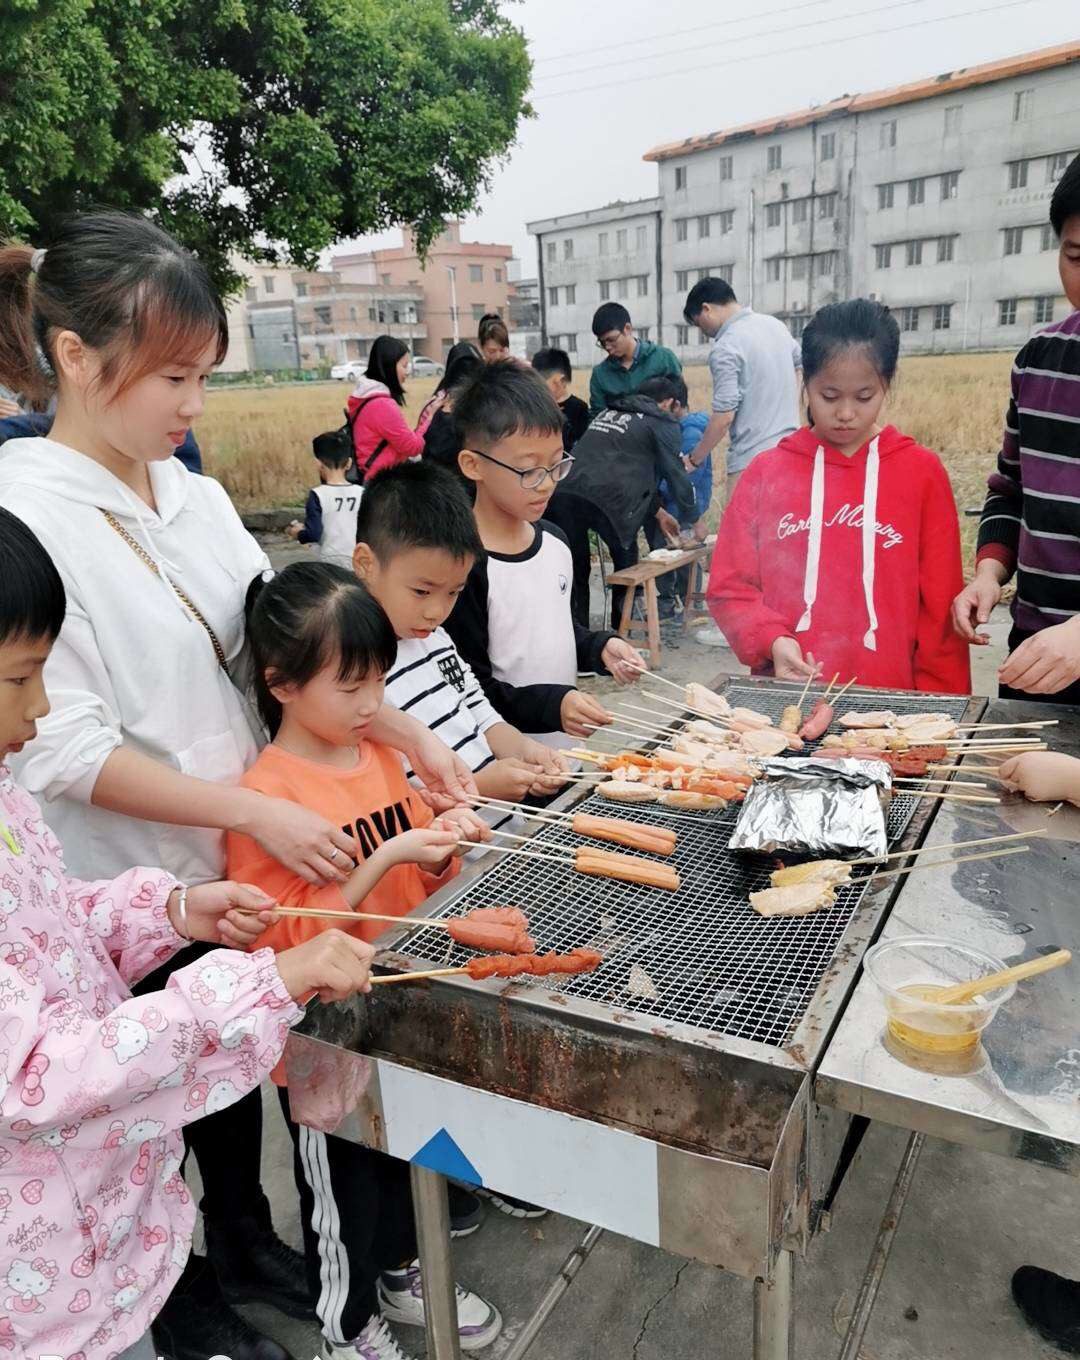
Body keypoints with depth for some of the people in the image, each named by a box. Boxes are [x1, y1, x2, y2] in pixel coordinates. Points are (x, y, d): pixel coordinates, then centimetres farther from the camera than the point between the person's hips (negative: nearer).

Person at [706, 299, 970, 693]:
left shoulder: (922, 472, 3)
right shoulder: (765, 471, 5)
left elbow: (940, 604, 3)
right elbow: (729, 586, 5)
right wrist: (771, 641, -11)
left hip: (891, 700, 0)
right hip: (784, 695, 1)